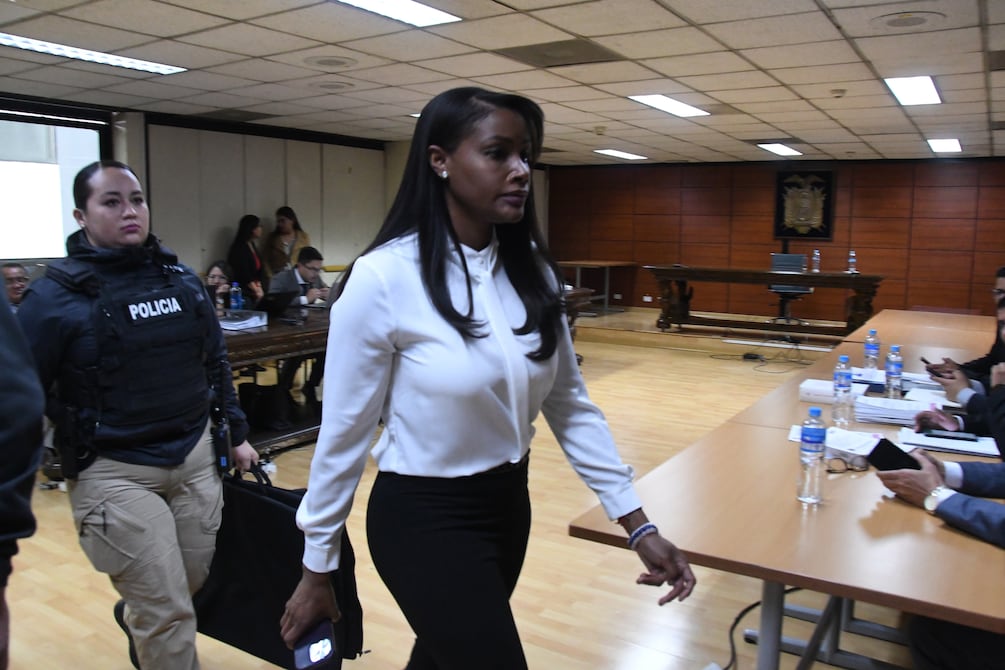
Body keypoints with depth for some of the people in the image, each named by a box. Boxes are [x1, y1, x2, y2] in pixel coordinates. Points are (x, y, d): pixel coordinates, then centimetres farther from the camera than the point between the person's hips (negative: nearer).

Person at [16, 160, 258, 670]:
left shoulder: (182, 280, 5)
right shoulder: (56, 294, -9)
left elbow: (215, 363, 14)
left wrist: (236, 433, 15)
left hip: (195, 456, 5)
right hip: (114, 471, -5)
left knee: (195, 584, 18)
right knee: (169, 613, -1)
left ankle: (134, 618, 51)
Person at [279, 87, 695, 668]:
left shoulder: (533, 269, -3)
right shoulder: (383, 279, -21)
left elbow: (570, 404, 2)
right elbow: (344, 434, -13)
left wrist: (637, 523, -1)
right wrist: (317, 570, -5)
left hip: (508, 504, 6)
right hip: (423, 518, -6)